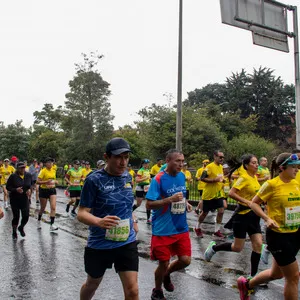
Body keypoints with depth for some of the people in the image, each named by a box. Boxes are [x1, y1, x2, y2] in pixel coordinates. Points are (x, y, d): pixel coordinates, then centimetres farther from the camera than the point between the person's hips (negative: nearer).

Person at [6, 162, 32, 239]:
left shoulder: (28, 175, 0)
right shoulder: (13, 176, -11)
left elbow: (31, 184, 15)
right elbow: (8, 187, -7)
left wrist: (30, 189, -5)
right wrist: (15, 189, -23)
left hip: (25, 199, 3)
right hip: (15, 200, -3)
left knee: (26, 216, -1)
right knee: (16, 216, 4)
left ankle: (21, 228, 31)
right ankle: (14, 232, 28)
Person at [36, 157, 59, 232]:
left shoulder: (54, 170, 6)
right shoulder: (43, 171, -12)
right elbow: (38, 182, -18)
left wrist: (55, 182, 4)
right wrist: (46, 182, -29)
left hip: (52, 190, 4)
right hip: (44, 190, -4)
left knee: (53, 207, -11)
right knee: (43, 208, 12)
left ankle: (52, 225, -10)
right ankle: (39, 221, 40)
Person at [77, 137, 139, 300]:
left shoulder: (127, 176, 0)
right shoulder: (94, 180, -17)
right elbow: (82, 213, -18)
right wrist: (99, 221, -36)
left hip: (127, 243, 3)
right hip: (99, 245, -3)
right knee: (92, 284, 21)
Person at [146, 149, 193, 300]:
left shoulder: (182, 176, 4)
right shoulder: (158, 179, -17)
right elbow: (149, 204, -18)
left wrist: (186, 203, 1)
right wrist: (170, 199, -29)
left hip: (181, 228, 6)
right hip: (163, 230, -6)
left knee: (185, 260, 5)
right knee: (163, 263, 4)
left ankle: (167, 274, 37)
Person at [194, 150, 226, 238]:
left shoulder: (221, 167, 8)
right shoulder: (210, 166, -16)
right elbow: (202, 178, -22)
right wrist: (215, 180, -27)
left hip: (219, 194, 6)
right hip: (209, 194, -6)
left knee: (221, 211, -4)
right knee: (205, 212, 7)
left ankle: (217, 230, 10)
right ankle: (197, 228, 30)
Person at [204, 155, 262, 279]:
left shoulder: (255, 177, 8)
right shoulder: (244, 178, -17)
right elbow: (231, 193, -25)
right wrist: (247, 202, -28)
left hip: (253, 215, 8)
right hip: (242, 215, -7)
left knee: (258, 244, 0)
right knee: (237, 248, 1)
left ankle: (253, 275, 10)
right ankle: (213, 247, 24)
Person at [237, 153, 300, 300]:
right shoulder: (272, 184, -16)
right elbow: (253, 203, -9)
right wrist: (267, 219, -20)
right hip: (278, 235, -7)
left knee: (276, 273, 20)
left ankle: (246, 284, 43)